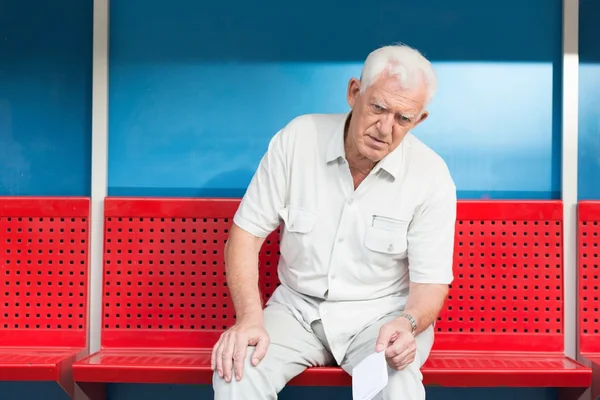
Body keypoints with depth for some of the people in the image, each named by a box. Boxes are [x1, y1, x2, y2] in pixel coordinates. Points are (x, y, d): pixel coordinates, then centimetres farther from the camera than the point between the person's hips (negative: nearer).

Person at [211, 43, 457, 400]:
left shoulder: (432, 176, -13)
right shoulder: (297, 138, -11)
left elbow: (430, 282, -9)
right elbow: (247, 233, -6)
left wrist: (408, 324, -32)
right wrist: (250, 318, -21)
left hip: (381, 316, -1)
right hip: (297, 307, 1)